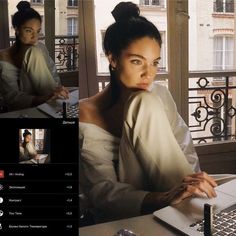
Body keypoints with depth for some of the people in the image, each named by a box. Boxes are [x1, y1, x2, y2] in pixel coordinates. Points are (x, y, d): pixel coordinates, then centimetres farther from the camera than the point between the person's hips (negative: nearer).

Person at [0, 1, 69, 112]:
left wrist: (57, 90, -19)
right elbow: (12, 97, -21)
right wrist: (42, 99, -37)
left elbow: (53, 75, 4)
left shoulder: (41, 48, 5)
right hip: (20, 111, -4)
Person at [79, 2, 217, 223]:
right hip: (119, 218, -4)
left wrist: (191, 184, -24)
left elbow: (185, 152, -1)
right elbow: (100, 191, -21)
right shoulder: (85, 116, -15)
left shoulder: (159, 95, 1)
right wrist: (163, 198, -38)